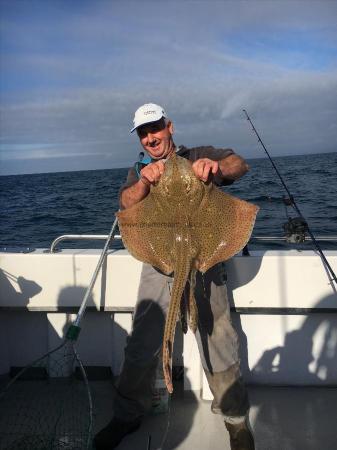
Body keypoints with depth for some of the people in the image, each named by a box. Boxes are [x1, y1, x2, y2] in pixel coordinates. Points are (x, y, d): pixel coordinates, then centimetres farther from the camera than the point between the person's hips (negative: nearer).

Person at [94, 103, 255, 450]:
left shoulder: (199, 157, 7)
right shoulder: (139, 171, 15)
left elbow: (239, 165, -11)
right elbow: (126, 203, -4)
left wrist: (215, 167, -35)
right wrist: (145, 180, -27)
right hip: (158, 267, 3)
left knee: (218, 344, 1)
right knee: (140, 348, 6)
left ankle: (235, 418, 23)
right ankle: (127, 416, 27)